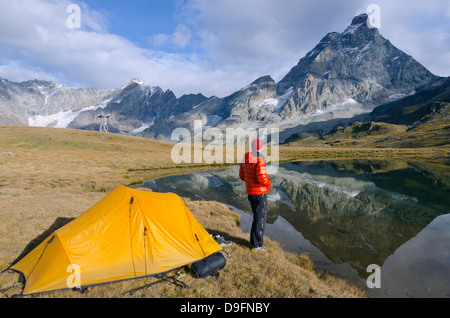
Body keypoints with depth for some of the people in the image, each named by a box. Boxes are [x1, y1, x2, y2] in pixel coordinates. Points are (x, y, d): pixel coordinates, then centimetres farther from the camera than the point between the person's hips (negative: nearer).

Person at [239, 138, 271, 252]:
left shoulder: (245, 159, 5)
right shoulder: (259, 160, -20)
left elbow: (242, 176, 12)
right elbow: (262, 178, -25)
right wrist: (268, 183, -5)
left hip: (250, 192, 8)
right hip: (260, 193, -8)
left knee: (257, 216, 21)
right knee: (260, 218, 2)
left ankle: (254, 241, 31)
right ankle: (256, 245, 10)